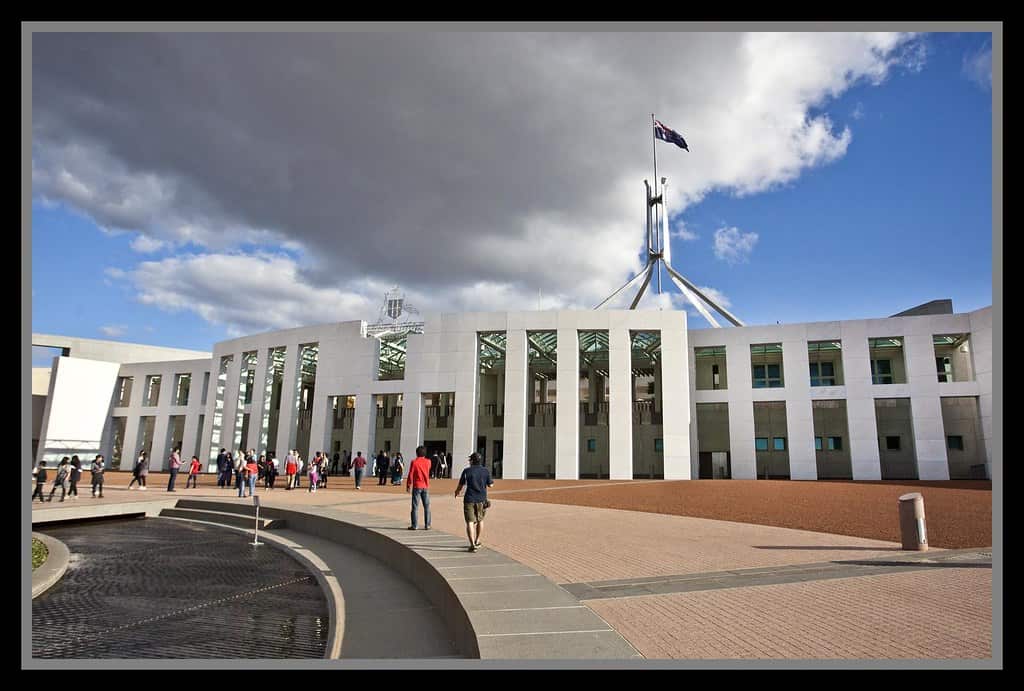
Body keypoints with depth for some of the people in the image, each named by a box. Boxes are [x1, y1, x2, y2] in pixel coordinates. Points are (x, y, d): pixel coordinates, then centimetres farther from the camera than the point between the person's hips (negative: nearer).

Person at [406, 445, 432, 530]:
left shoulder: (414, 462, -7)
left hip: (417, 486, -2)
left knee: (415, 506, 3)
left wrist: (408, 485, 1)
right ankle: (427, 525, 7)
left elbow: (410, 475, -8)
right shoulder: (428, 462, 2)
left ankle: (414, 525, 3)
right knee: (427, 506, 7)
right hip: (426, 486, 3)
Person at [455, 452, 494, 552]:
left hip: (469, 499, -3)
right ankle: (477, 541, 34)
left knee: (470, 522, -3)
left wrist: (456, 492, 24)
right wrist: (492, 482, 30)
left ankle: (472, 544, -15)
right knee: (480, 520, 22)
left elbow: (460, 485, 4)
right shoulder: (485, 471, 1)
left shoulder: (467, 471, -4)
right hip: (481, 499, 3)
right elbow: (490, 485, 7)